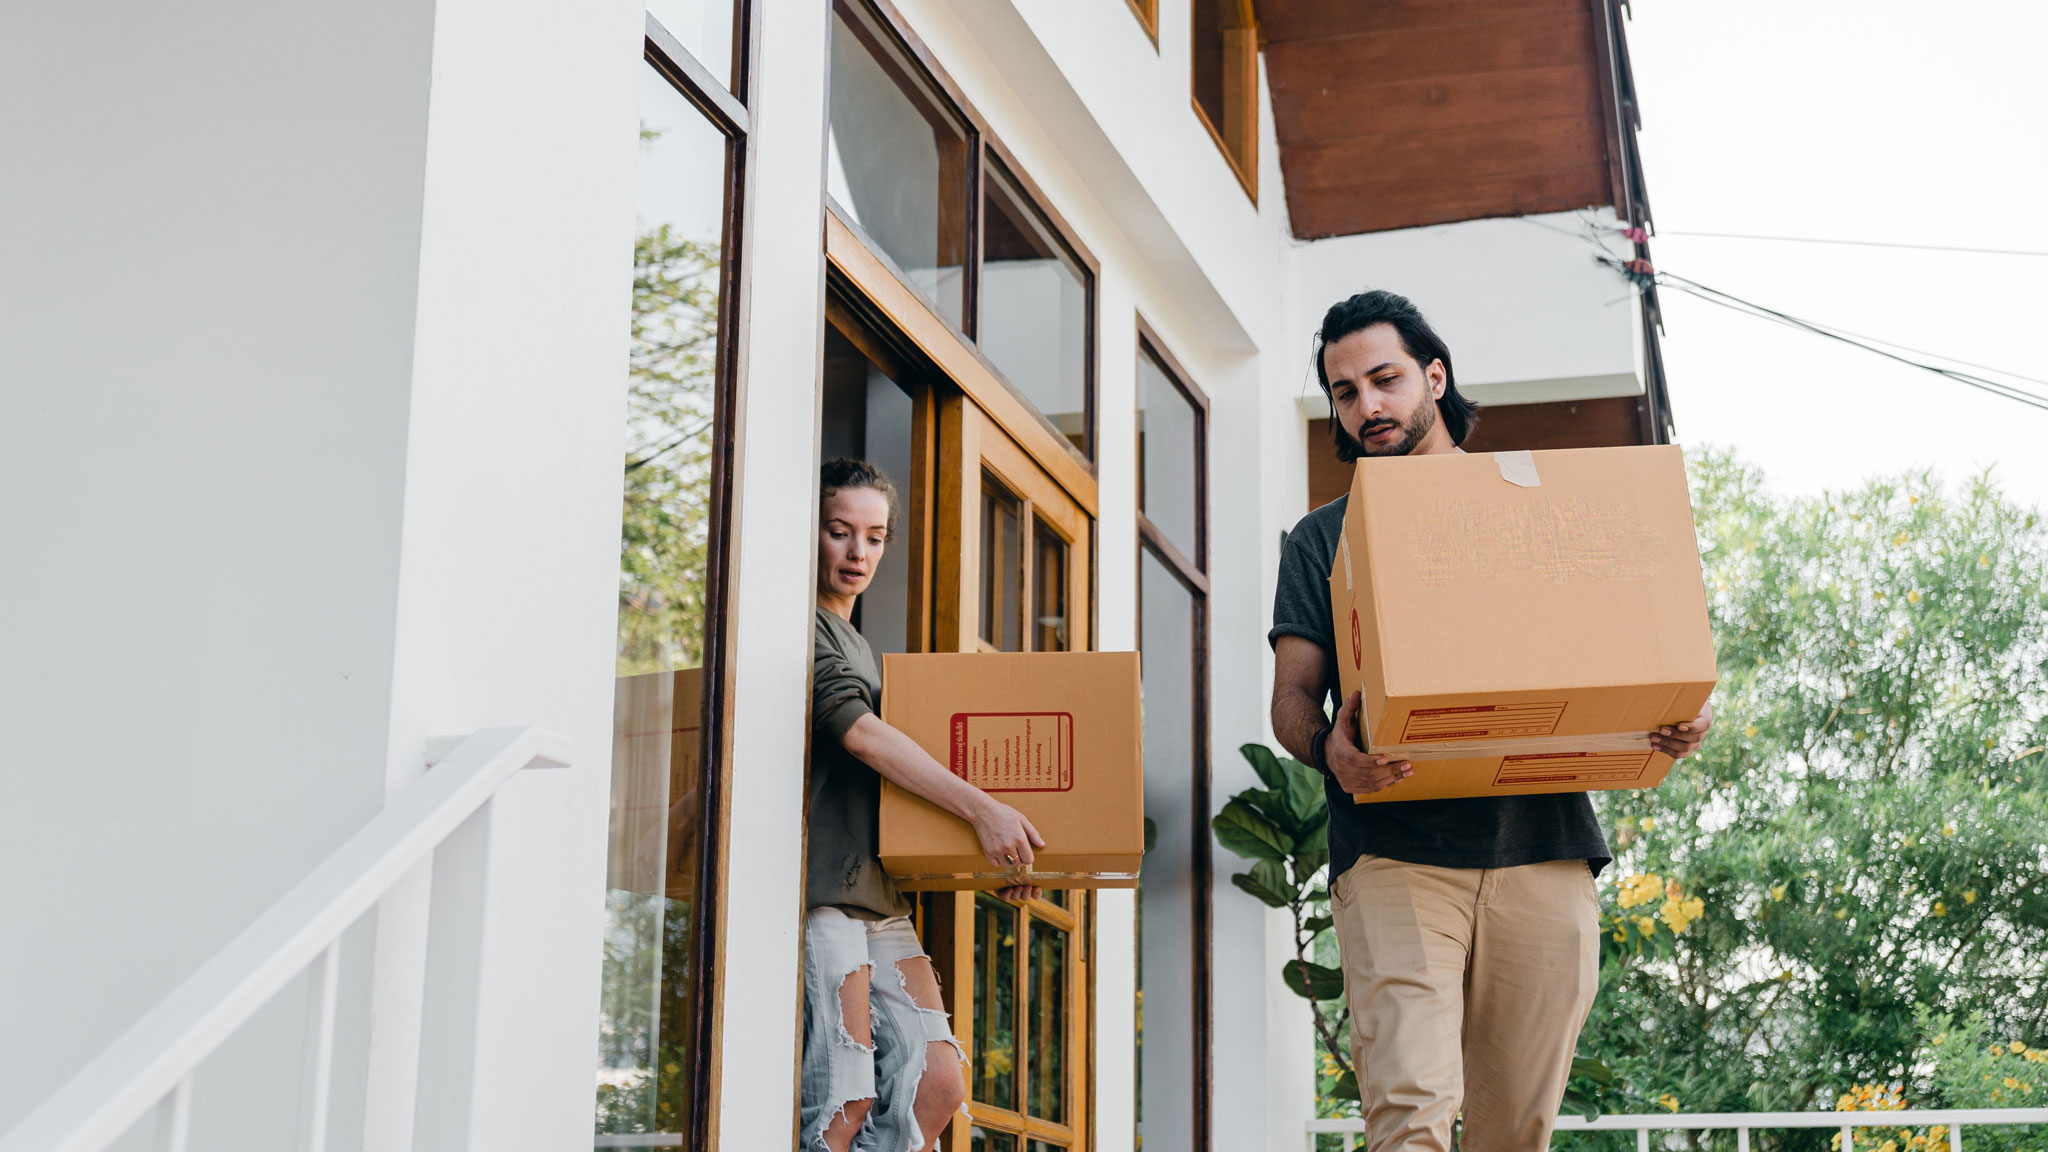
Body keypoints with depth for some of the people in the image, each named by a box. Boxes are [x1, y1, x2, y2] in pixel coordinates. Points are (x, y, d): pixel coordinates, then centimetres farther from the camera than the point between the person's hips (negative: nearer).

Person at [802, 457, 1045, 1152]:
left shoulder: (857, 646, 26)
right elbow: (857, 732, -16)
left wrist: (997, 862, 14)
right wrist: (979, 807, -22)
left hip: (879, 893, 9)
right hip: (820, 886, -9)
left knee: (936, 1084, -1)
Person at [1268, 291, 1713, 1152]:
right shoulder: (1322, 540, 16)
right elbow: (1293, 696, 7)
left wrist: (1677, 716, -5)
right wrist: (1329, 748, -18)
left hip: (1543, 848, 2)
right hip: (1395, 853, -1)